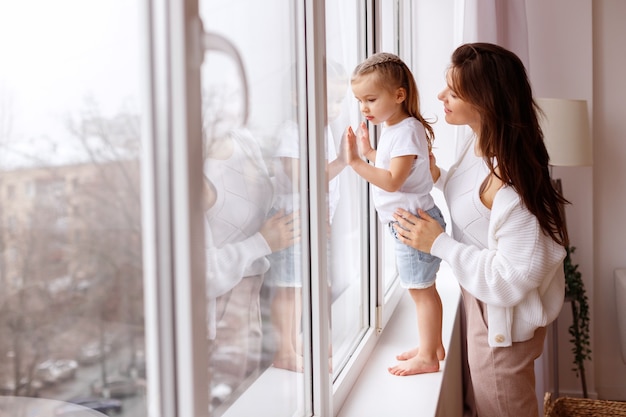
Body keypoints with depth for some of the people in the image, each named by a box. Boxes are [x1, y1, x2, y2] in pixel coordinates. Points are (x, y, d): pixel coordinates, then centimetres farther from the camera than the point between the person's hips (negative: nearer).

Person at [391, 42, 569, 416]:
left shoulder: (509, 175, -33)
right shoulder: (481, 143, -6)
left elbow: (514, 277, -31)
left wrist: (438, 243, -27)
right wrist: (438, 177, -3)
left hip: (504, 315, -8)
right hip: (480, 300, 8)